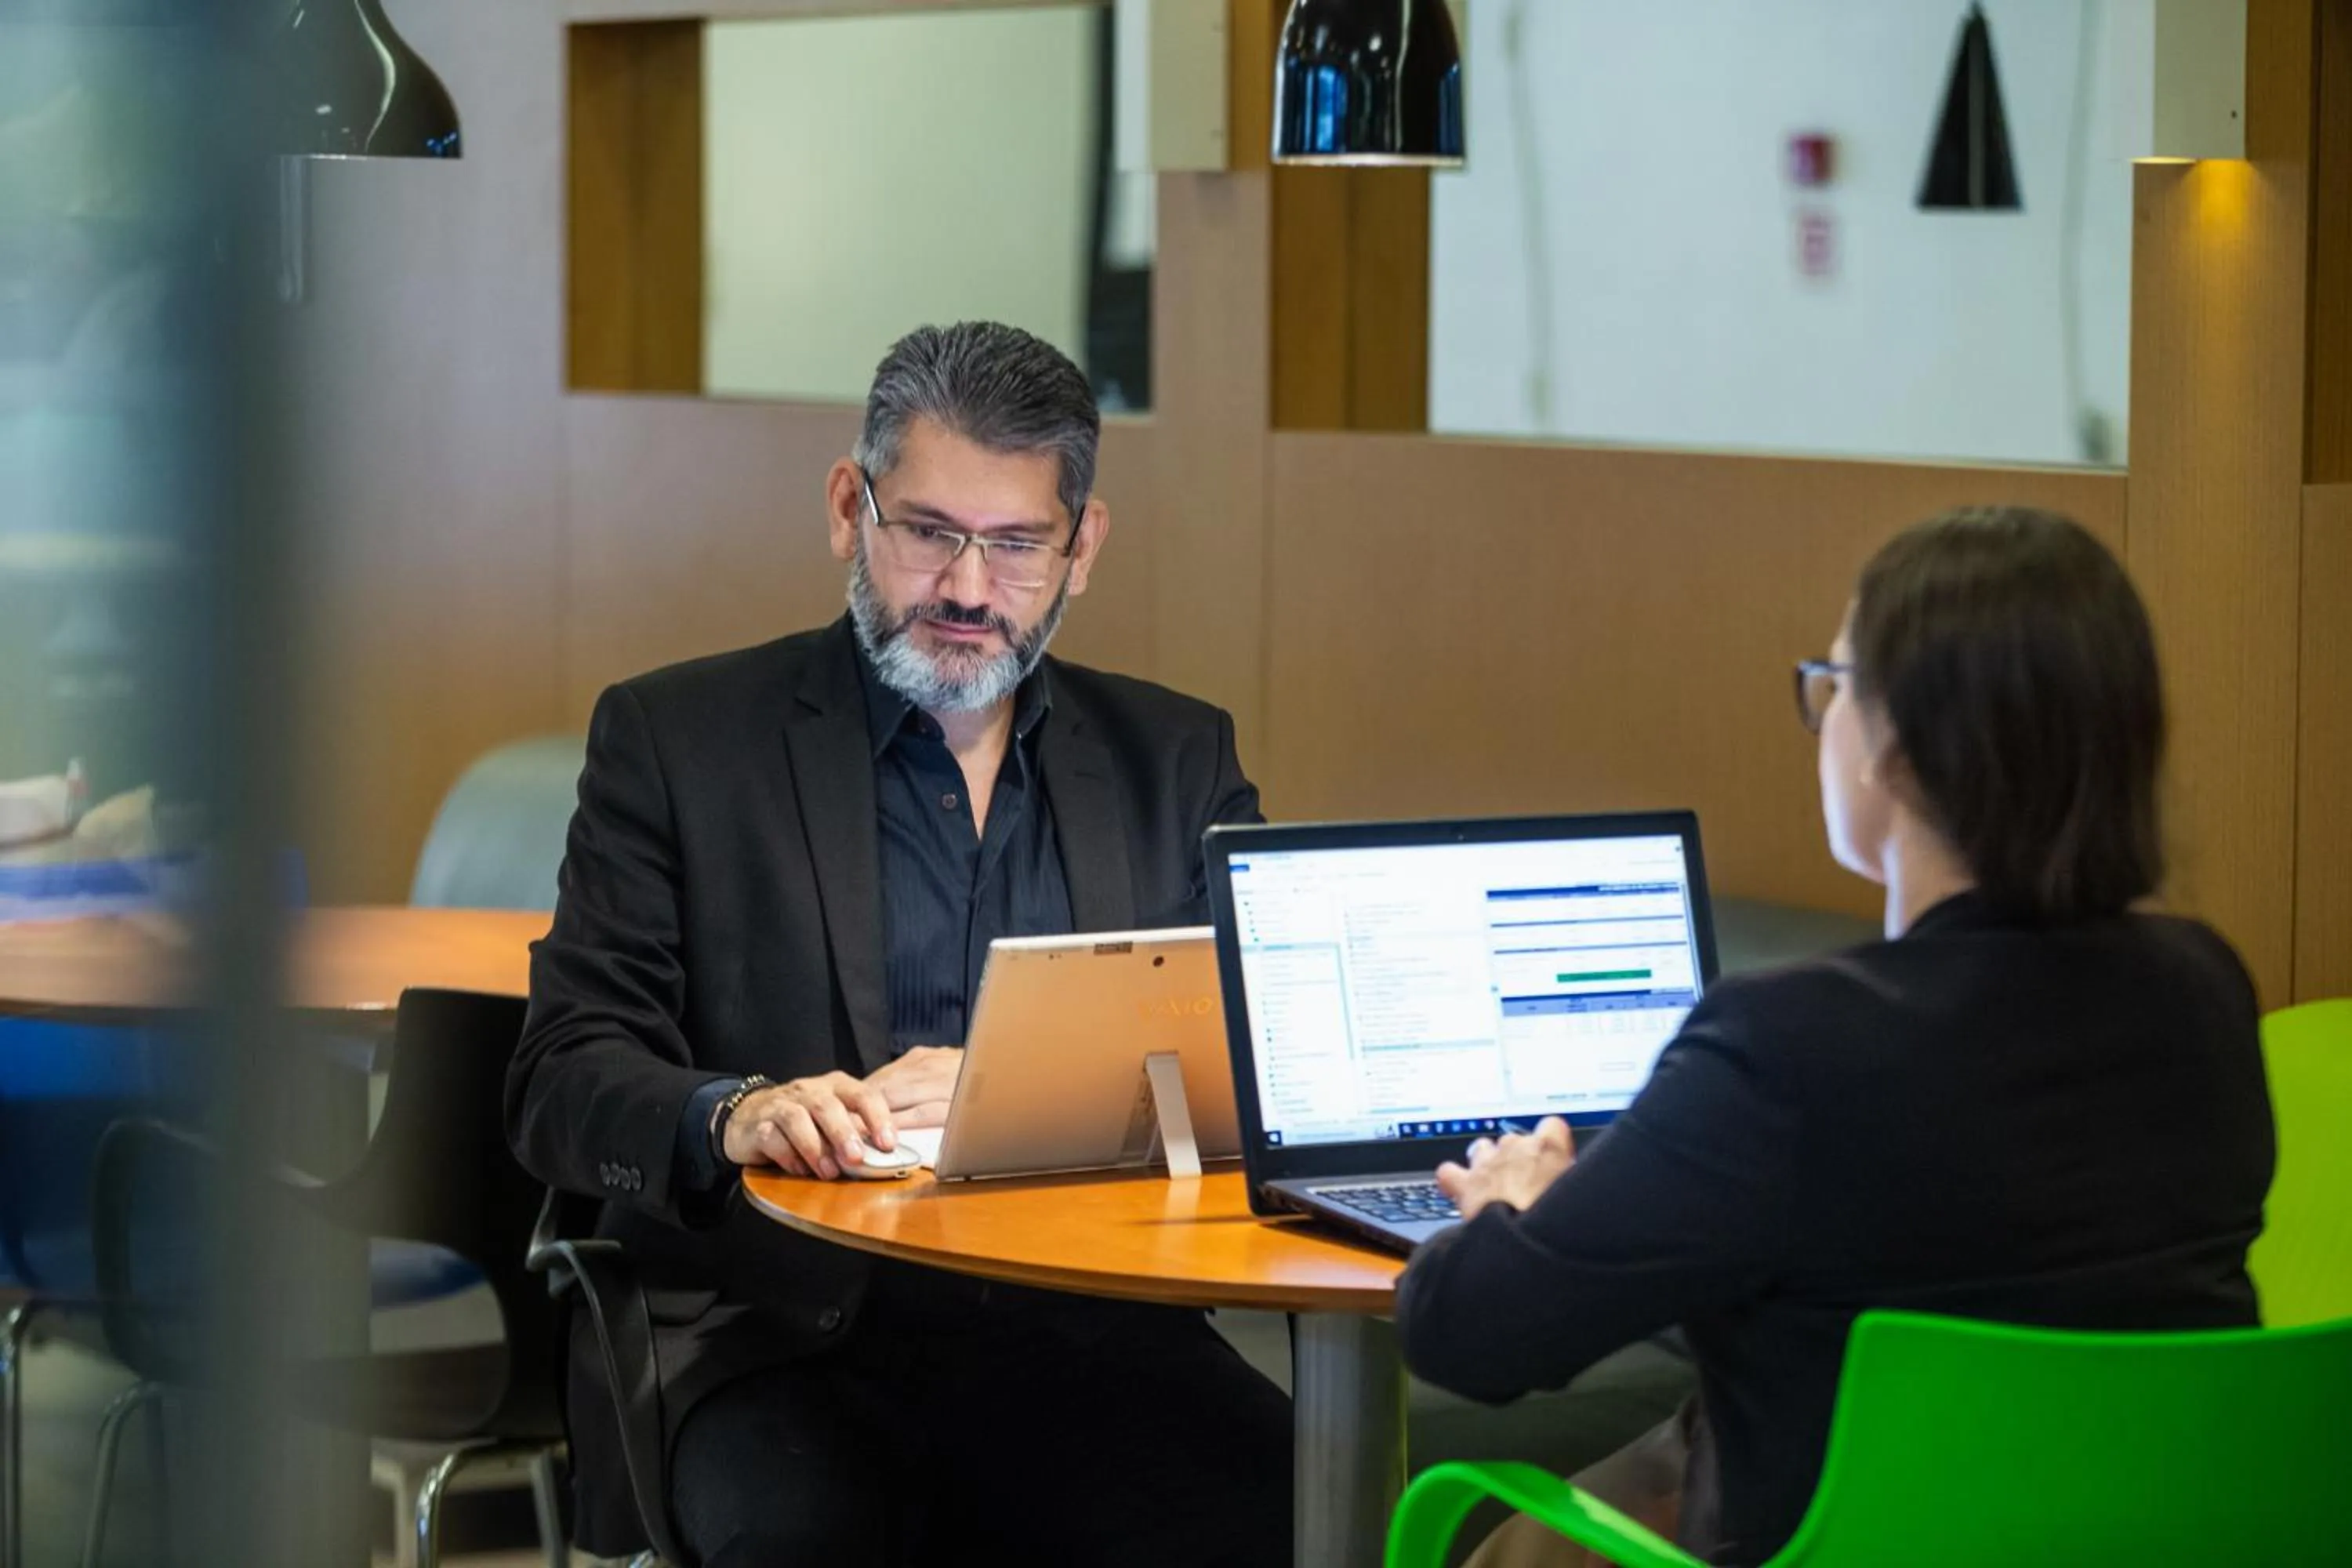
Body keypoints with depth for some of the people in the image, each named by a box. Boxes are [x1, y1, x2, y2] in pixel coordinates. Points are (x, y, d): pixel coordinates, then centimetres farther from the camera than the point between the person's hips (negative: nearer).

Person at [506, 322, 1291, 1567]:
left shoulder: (1175, 762, 17)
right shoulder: (675, 739, 8)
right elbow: (564, 1085, 1)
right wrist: (735, 1116, -22)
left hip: (1083, 1330, 3)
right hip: (783, 1328, -3)